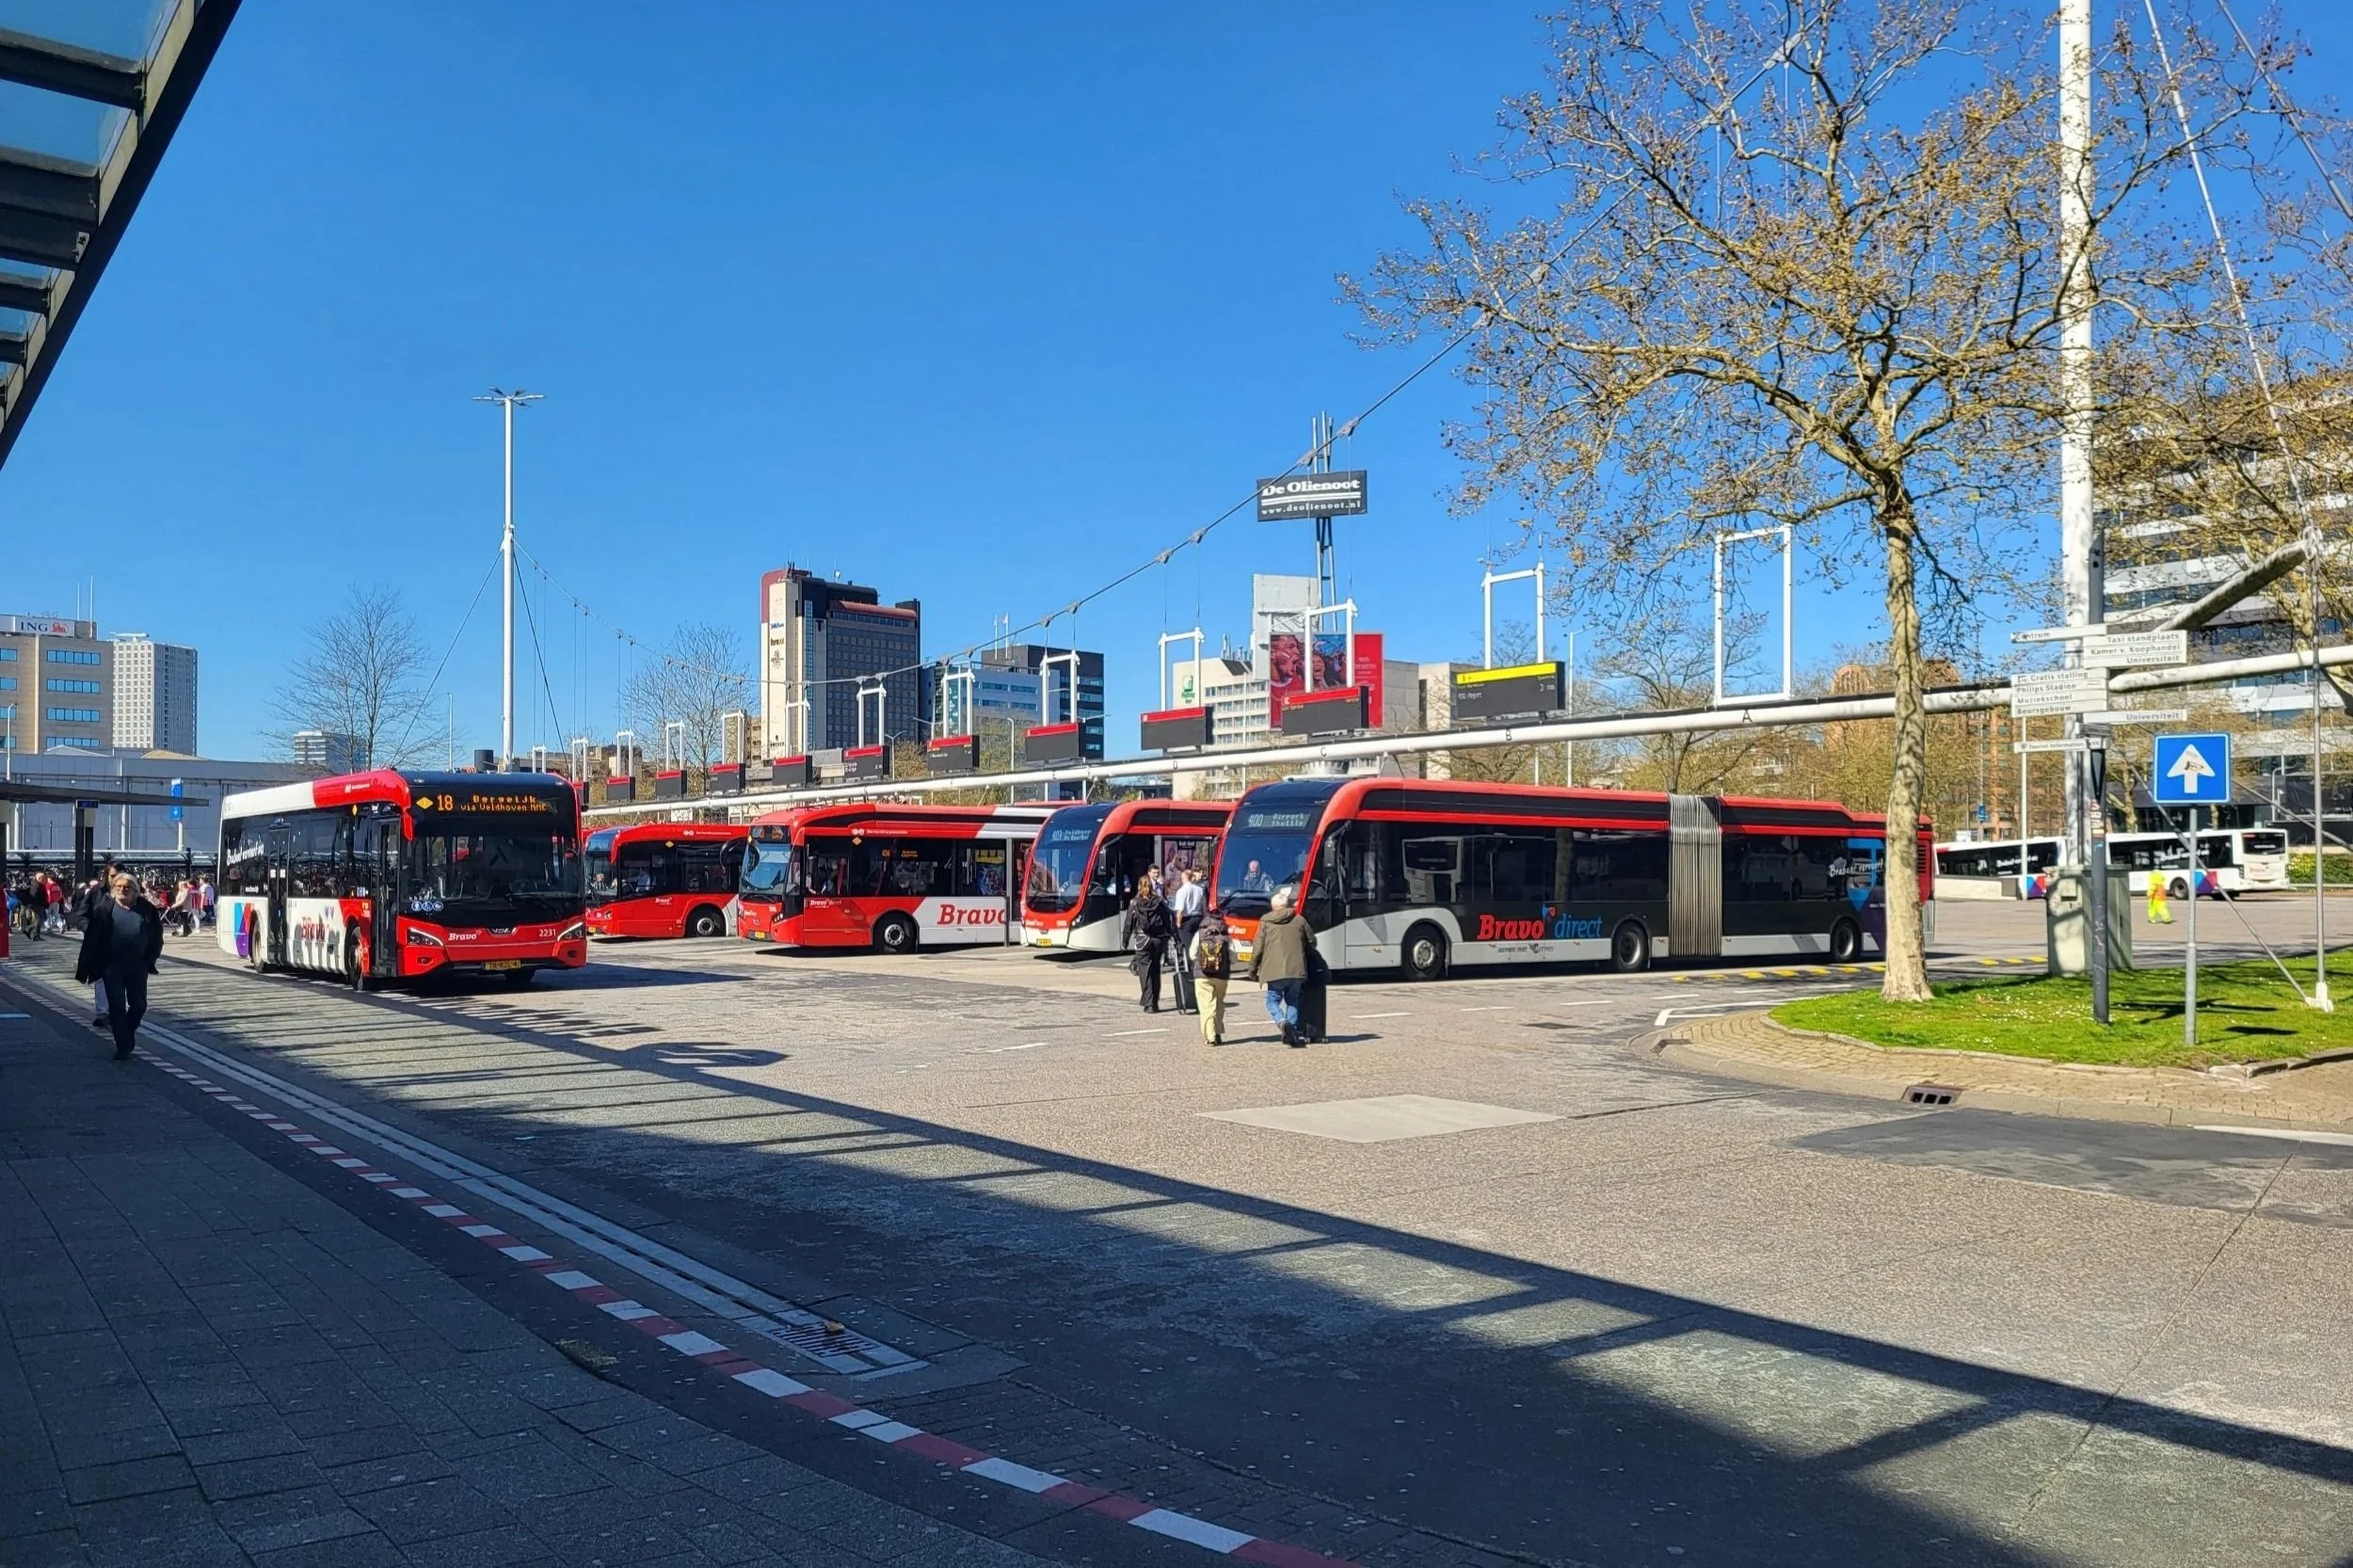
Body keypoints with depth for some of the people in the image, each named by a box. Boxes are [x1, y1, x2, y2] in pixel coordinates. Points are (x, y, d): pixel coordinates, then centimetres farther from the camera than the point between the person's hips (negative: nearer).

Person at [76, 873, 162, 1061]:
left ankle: (127, 1030, 33)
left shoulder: (147, 909, 3)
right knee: (117, 1005, 0)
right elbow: (93, 937, -2)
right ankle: (123, 1046, 6)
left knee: (139, 1004, 6)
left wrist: (149, 959, 2)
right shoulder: (105, 909, -1)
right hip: (112, 966, -1)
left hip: (138, 966, 1)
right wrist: (90, 965, -6)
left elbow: (157, 936, 8)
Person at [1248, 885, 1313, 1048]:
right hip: (1297, 969, 3)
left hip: (1274, 970, -3)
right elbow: (1312, 941, 19)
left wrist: (1253, 970, 9)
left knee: (1273, 1000, 7)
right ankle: (1292, 1032, 8)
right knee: (1292, 1000, 16)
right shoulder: (1300, 920, 9)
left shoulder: (1266, 922, 2)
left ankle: (1283, 1022, -20)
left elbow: (1257, 948, 0)